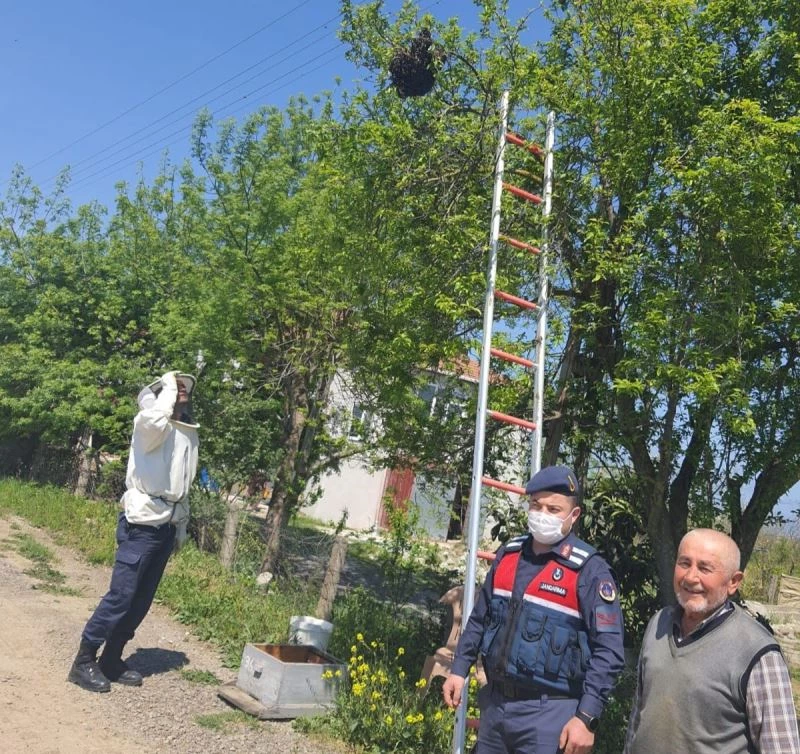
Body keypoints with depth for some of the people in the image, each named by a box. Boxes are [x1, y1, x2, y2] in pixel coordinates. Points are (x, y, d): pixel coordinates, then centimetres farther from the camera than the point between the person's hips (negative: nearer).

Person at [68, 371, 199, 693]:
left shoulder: (190, 433, 14)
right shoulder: (147, 424, -6)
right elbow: (155, 422, -34)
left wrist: (182, 526, 20)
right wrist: (168, 388, -18)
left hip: (167, 526, 7)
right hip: (142, 523, -7)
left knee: (141, 600, 10)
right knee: (121, 596, -7)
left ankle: (111, 659, 22)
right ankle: (84, 661, 6)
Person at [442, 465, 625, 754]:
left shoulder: (589, 570, -12)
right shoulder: (508, 554, 4)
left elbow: (608, 651, -13)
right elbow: (479, 619, 15)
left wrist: (587, 718, -17)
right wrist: (459, 669, 10)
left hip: (547, 712, -5)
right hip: (494, 703, 5)